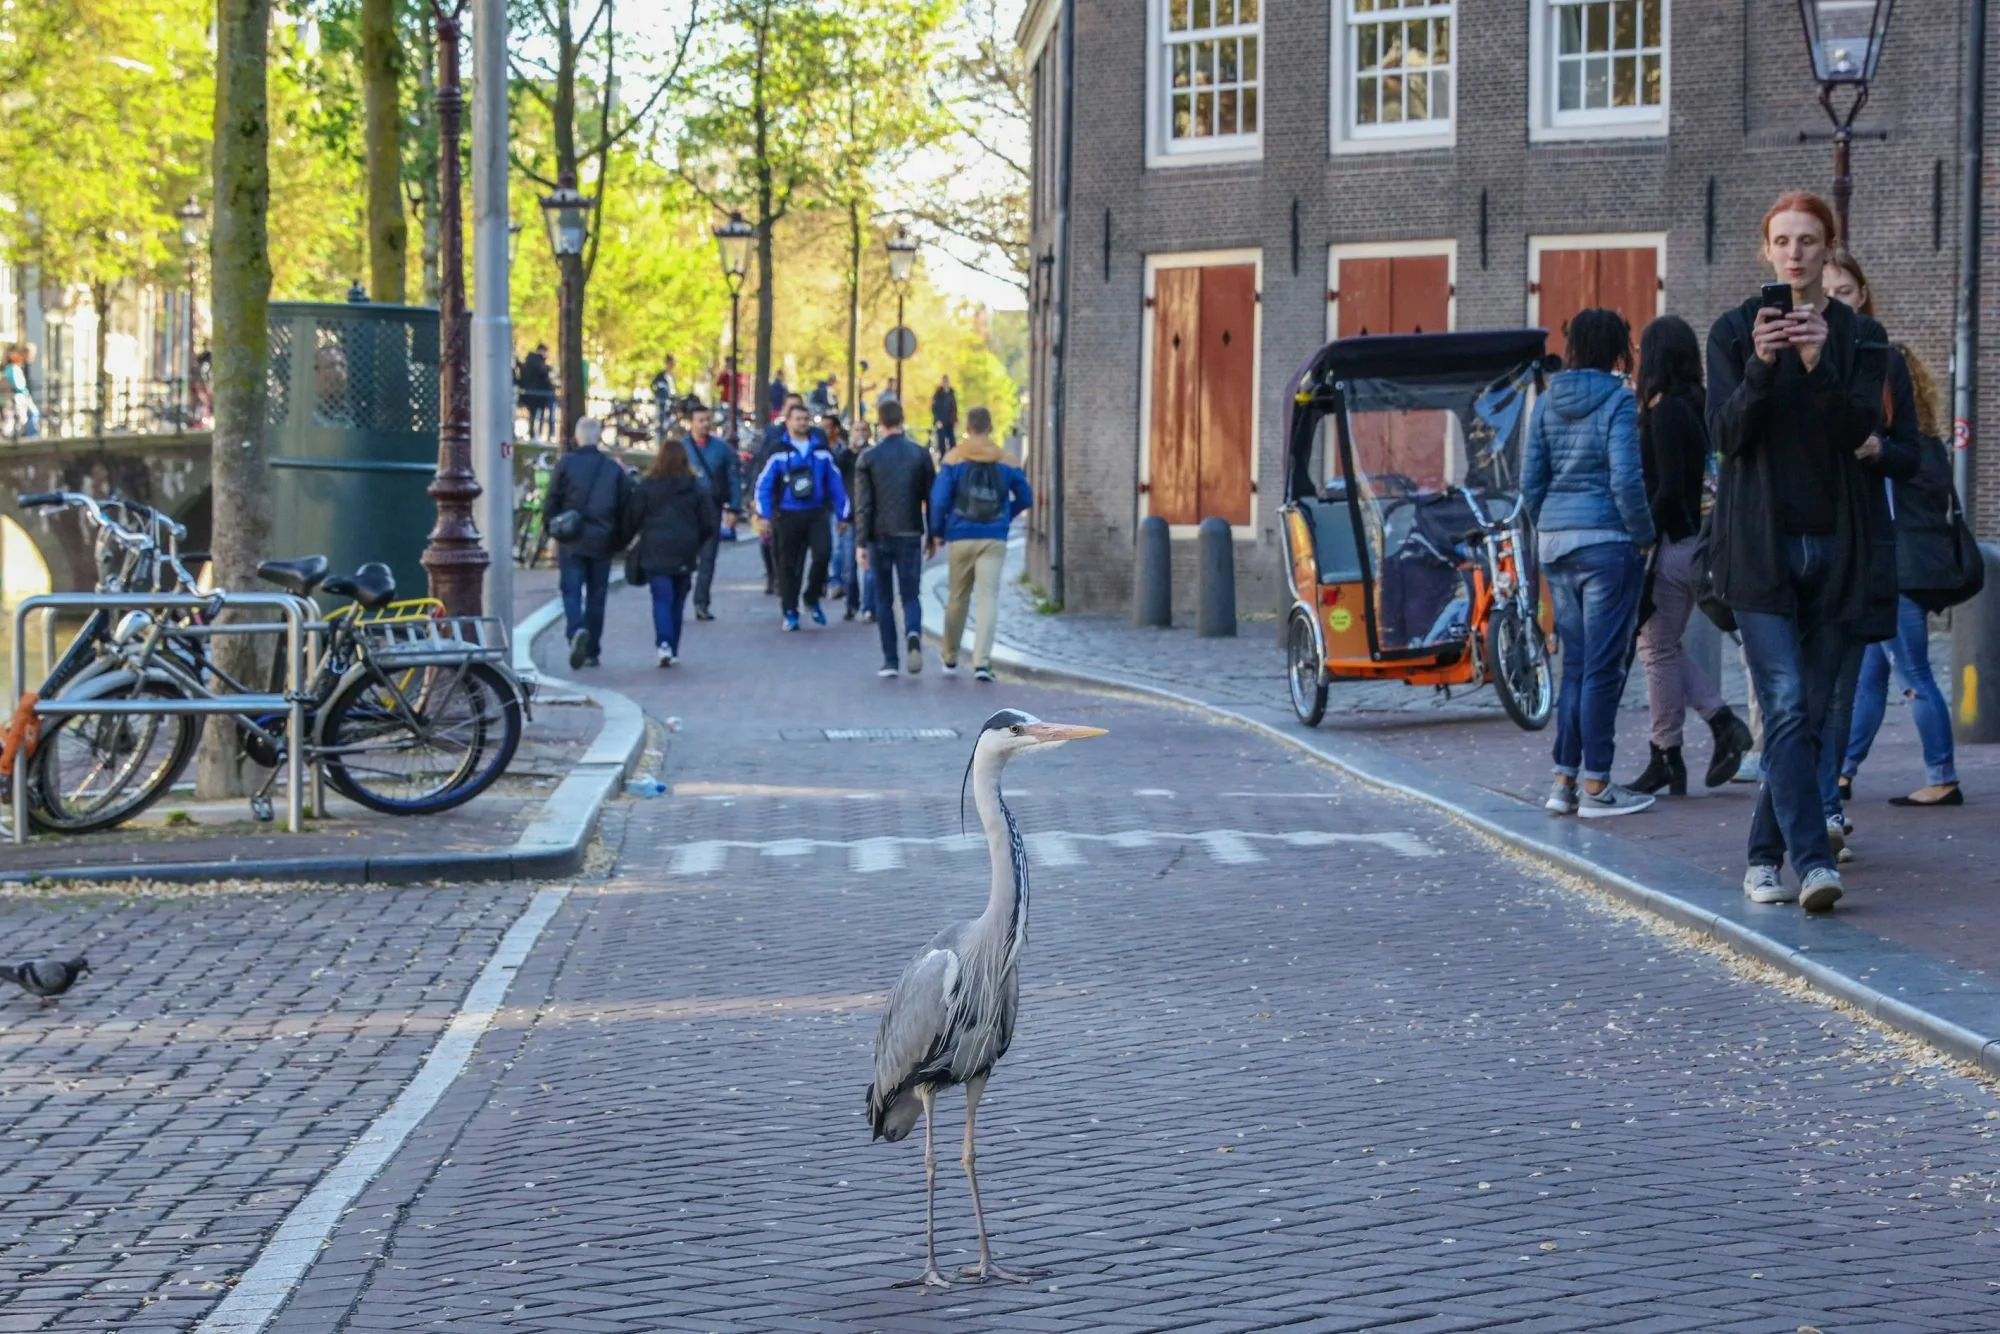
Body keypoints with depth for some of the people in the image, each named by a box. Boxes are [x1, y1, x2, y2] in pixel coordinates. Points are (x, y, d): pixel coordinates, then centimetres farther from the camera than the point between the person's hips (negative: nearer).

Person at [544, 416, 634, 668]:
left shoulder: (565, 463, -4)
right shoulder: (614, 468, 3)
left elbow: (552, 501, -3)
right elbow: (625, 506, 4)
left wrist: (550, 527, 10)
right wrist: (619, 541, 12)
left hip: (571, 540, -2)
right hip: (602, 541, 2)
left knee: (571, 591, 0)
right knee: (596, 595, 10)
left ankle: (576, 630, -28)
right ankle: (592, 651, 13)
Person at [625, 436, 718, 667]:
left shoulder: (646, 487, -3)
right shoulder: (697, 488, 2)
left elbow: (631, 519, -1)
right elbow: (709, 524, 4)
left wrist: (633, 538, 18)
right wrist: (696, 545, 18)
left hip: (655, 552, -2)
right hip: (685, 554, 2)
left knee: (662, 599, -4)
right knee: (677, 601, 12)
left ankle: (664, 643, -25)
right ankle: (673, 650, 15)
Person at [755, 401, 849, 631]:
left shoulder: (821, 450, 7)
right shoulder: (779, 452, -1)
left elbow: (835, 483, 11)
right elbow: (764, 485, -1)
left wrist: (842, 514, 10)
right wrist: (765, 515, -9)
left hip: (817, 514, 1)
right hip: (787, 516, -1)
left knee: (822, 553, -17)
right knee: (788, 565, 4)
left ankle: (812, 598, 6)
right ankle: (790, 612, 16)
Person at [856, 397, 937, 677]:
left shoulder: (867, 458, -3)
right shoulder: (920, 454, 0)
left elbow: (863, 504, -6)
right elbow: (931, 497, 3)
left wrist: (861, 543, -4)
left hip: (879, 537, 0)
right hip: (910, 536, 1)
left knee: (883, 599, 9)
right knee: (911, 595, 7)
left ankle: (890, 661, 6)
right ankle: (913, 635, -23)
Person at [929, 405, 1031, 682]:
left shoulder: (954, 460, -2)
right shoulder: (1005, 462, 3)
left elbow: (939, 499, -8)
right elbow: (1025, 498, 9)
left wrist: (937, 532, 5)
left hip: (961, 538, 0)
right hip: (994, 540, 0)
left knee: (957, 598, 14)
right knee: (989, 599, -5)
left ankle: (950, 657, 28)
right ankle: (982, 661, -17)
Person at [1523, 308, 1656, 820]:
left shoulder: (1546, 403, 9)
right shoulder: (1618, 401, -10)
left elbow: (1530, 479, 9)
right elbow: (1625, 479, -17)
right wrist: (1643, 537, -7)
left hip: (1555, 542, 6)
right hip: (1606, 541, -6)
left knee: (1575, 662, 13)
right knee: (1603, 666, -1)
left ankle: (1564, 780, 13)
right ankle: (1596, 787, 2)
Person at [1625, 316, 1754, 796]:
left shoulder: (1665, 412, -14)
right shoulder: (1693, 408, 11)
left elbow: (1669, 487, -20)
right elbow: (1688, 482, 13)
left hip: (1670, 544, -9)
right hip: (1692, 542, 9)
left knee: (1659, 652, 0)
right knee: (1664, 647, 18)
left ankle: (1665, 760, 6)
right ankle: (1724, 723, 10)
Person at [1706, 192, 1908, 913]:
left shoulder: (1860, 336, 7)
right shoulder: (1734, 330, 4)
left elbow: (1861, 432, -7)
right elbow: (1727, 433, -6)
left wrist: (1819, 366, -22)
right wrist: (1761, 366, -22)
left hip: (1835, 546, 2)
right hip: (1760, 544, -2)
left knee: (1811, 712, 5)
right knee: (1787, 704, -15)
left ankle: (1764, 859, 16)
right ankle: (1812, 860, -21)